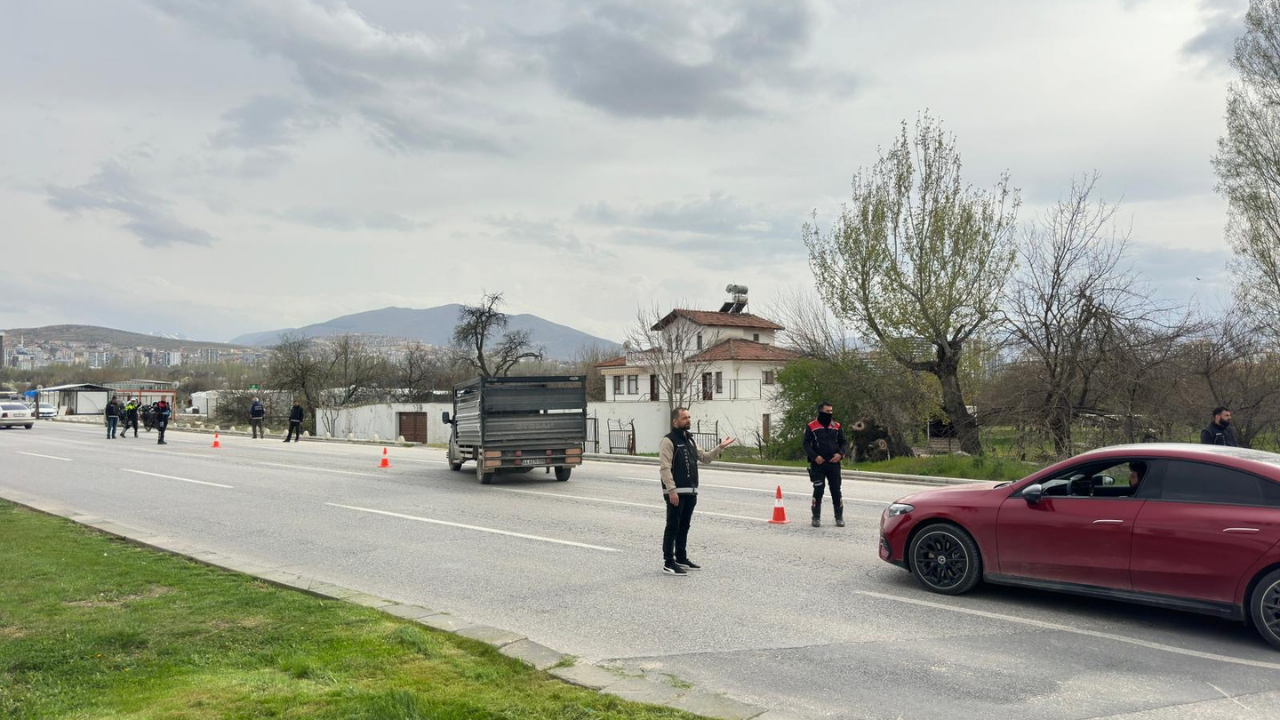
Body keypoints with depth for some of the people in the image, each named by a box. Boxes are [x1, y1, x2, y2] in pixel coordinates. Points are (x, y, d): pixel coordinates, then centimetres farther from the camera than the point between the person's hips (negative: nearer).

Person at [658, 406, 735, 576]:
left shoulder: (690, 440, 16)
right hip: (675, 492, -8)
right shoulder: (668, 441, -11)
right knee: (672, 527, -3)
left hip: (690, 492, 8)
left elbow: (705, 458, 21)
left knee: (684, 527, 16)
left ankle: (681, 558, 26)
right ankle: (668, 563, 2)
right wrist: (671, 490, -22)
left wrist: (720, 447, 8)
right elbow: (665, 468, -17)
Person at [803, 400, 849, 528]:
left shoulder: (836, 426, 9)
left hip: (834, 463, 3)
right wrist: (815, 456, -16)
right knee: (818, 490, -1)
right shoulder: (811, 427, 0)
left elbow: (844, 442, 11)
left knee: (836, 490, 4)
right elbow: (806, 444, -2)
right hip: (818, 464, -2)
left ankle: (839, 517, 14)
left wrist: (840, 454, -8)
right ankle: (816, 518, 9)